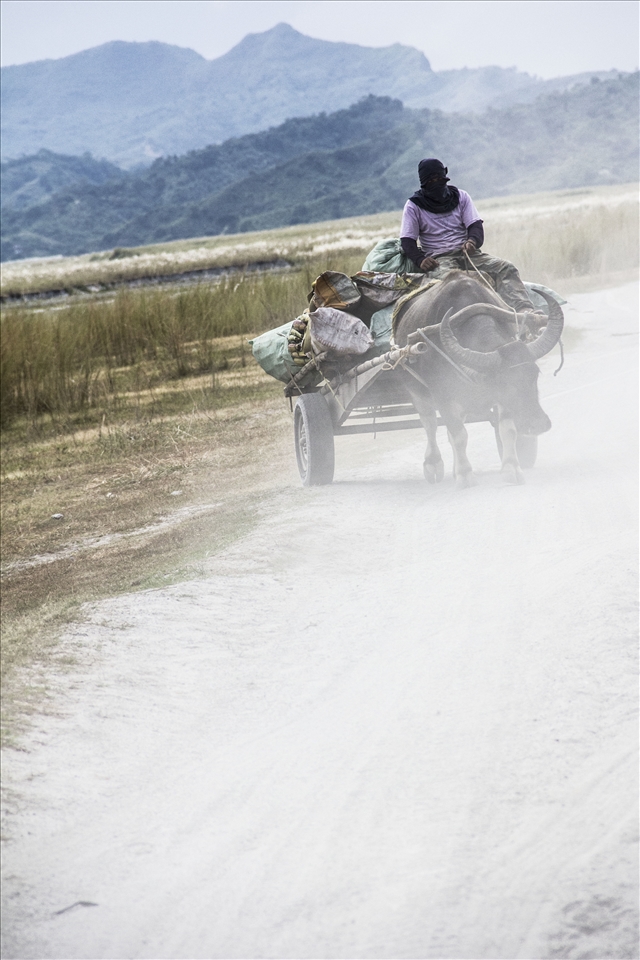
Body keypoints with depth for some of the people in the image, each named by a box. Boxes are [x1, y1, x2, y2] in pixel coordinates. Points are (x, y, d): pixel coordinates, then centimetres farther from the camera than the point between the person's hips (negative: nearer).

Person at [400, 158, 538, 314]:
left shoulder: (461, 197, 16)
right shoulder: (413, 206, 8)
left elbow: (476, 226, 6)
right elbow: (407, 241, 1)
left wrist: (472, 241, -19)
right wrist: (420, 260, -20)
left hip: (468, 254, 4)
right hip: (439, 259, -4)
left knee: (506, 268, -22)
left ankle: (525, 311, -41)